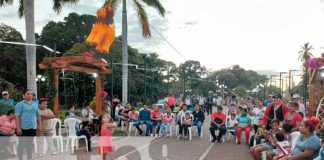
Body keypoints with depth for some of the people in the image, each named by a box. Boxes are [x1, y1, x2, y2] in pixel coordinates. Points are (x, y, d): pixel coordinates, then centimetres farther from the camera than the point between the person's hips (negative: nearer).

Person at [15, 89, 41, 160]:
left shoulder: (35, 104, 11)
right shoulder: (20, 104, -5)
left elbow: (38, 115, 16)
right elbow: (17, 116, -10)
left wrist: (39, 125, 10)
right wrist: (18, 128, -16)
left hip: (33, 127, 5)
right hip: (23, 127, -5)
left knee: (30, 143, 14)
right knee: (22, 144, 1)